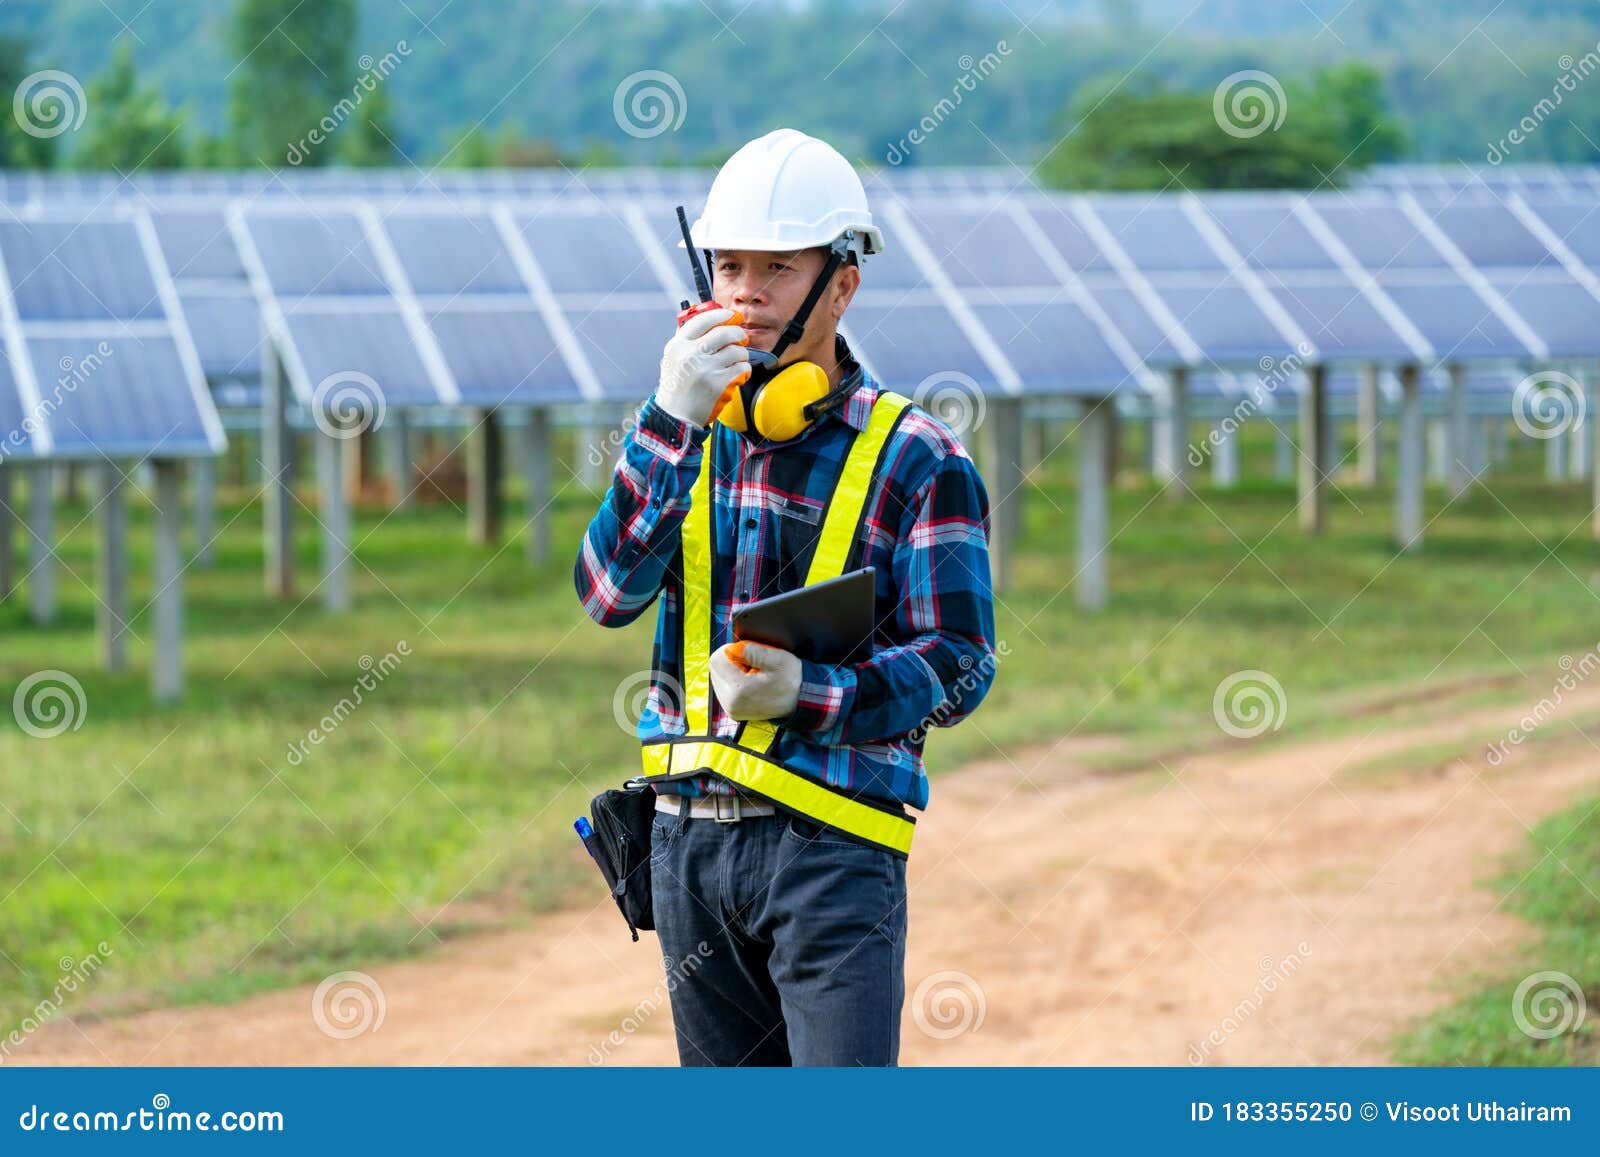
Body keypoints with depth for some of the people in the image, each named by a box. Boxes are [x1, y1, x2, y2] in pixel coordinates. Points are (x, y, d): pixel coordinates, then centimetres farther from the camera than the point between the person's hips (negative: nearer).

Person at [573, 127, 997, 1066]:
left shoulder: (916, 459, -4)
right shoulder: (692, 429, 9)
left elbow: (959, 667, -8)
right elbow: (608, 594, -6)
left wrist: (805, 691, -24)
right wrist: (673, 423, -17)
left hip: (834, 845, -5)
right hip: (690, 832, 5)